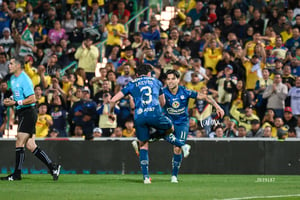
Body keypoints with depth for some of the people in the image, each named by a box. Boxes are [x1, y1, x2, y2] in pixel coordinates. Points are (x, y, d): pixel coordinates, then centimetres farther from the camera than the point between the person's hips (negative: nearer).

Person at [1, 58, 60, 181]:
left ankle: (17, 174, -3)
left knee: (19, 143, -8)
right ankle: (52, 167, 8)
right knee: (30, 145, 5)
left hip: (28, 113, -9)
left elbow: (32, 99, -20)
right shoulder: (12, 78, 14)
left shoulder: (24, 80, -15)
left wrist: (16, 103, -21)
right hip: (22, 113, 9)